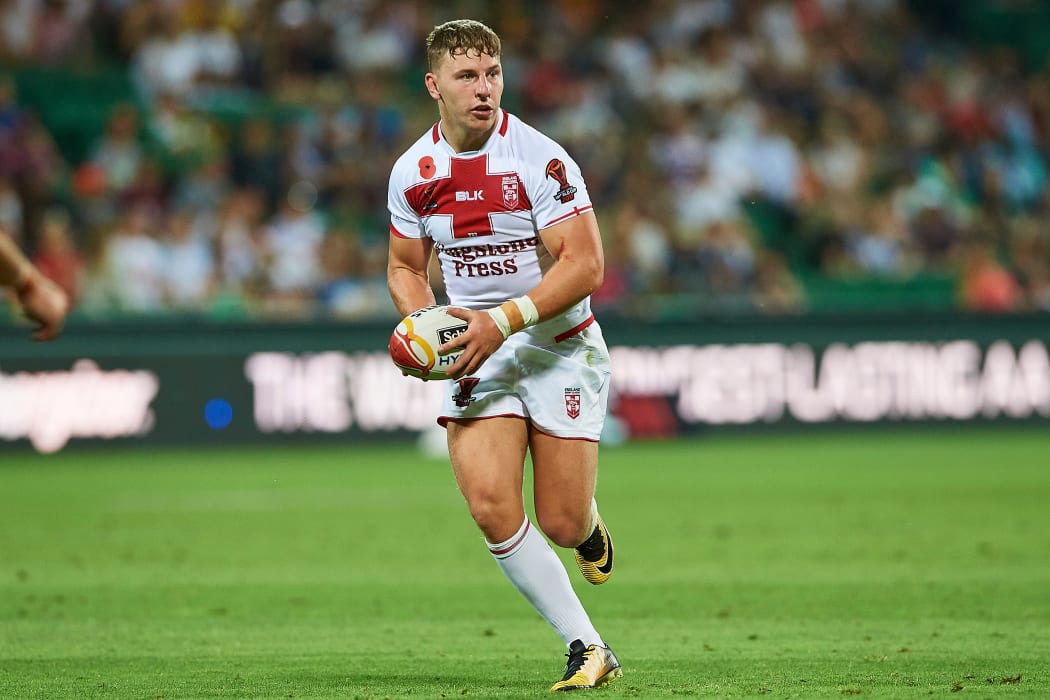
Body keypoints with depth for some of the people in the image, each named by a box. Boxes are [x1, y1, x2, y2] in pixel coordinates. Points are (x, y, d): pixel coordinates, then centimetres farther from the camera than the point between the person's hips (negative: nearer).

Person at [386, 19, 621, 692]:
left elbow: (585, 264, -19)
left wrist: (503, 321, -27)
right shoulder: (412, 170, -1)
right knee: (492, 506, -17)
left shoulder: (540, 158, -16)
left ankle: (590, 522, 37)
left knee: (562, 525, -4)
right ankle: (588, 649, -6)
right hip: (476, 353, 3)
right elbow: (406, 266, 13)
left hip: (559, 346, -3)